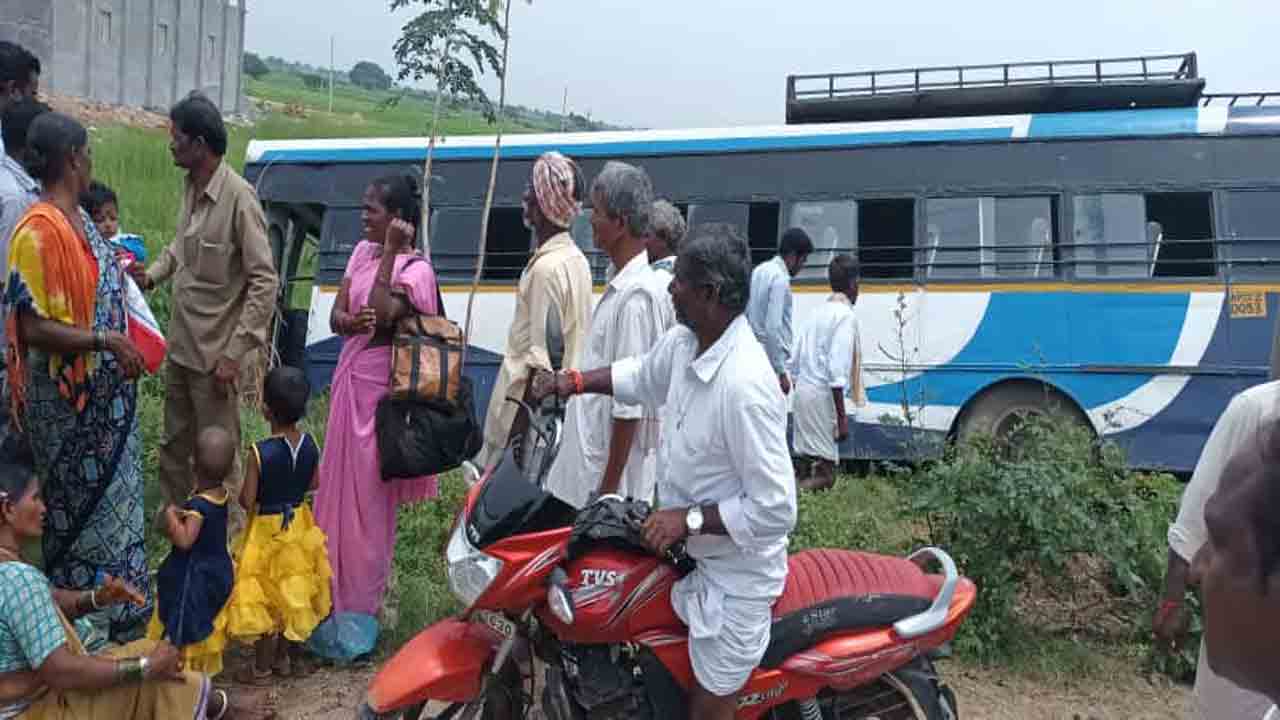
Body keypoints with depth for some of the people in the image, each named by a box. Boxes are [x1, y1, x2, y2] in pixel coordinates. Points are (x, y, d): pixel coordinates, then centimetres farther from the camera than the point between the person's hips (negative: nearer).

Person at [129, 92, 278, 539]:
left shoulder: (238, 197, -20)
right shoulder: (191, 186, 4)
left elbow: (264, 282, -20)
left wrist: (235, 353, -21)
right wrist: (152, 274, 1)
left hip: (214, 353, -8)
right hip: (181, 345, 8)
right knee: (173, 445, 21)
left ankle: (229, 535, 21)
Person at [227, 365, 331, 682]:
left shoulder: (260, 452, -27)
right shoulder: (310, 444, -11)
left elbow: (247, 501, -21)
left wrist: (238, 493, -1)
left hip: (267, 530, -5)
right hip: (298, 525, 5)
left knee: (265, 598, 12)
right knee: (292, 592, 21)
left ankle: (262, 667, 27)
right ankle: (285, 657, 36)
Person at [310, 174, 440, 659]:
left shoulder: (416, 268, -13)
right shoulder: (363, 251, 8)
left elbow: (380, 314, -27)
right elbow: (335, 317, 5)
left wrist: (390, 254, -22)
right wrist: (352, 320, -18)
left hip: (379, 387, -7)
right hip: (349, 378, 7)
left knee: (367, 493, 2)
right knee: (339, 486, 16)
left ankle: (362, 601, 17)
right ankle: (338, 587, 32)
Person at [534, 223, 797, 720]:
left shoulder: (746, 385, -33)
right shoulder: (683, 343, -5)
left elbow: (775, 510, -30)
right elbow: (641, 377, 19)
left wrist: (689, 518, -25)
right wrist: (575, 381, 7)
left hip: (734, 577, -9)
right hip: (687, 554, 9)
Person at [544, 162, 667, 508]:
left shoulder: (636, 295, -22)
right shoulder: (620, 287, 8)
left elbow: (630, 404, -22)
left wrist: (609, 488, -19)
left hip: (611, 471, -9)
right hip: (588, 464, 9)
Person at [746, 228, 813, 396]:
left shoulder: (760, 271, 10)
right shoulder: (780, 279, -17)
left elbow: (750, 315, 15)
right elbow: (773, 328, -23)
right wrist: (782, 372, -20)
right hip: (771, 362, -9)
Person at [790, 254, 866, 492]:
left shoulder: (818, 311, 15)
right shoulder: (846, 315, -9)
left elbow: (795, 362, 15)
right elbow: (837, 369, -18)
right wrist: (842, 417, -17)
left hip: (803, 391, 8)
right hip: (823, 395, -8)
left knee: (805, 458, 13)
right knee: (824, 470, -4)